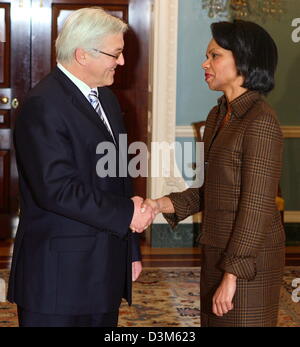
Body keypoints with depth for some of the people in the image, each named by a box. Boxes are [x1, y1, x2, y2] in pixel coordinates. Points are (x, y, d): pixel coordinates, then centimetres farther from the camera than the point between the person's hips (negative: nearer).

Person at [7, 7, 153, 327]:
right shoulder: (44, 106, -16)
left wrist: (131, 250, 18)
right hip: (59, 274, -8)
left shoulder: (105, 97, 14)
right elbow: (57, 189, -24)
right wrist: (126, 214, -16)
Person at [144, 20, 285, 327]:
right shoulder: (217, 116, 9)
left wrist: (232, 274, -20)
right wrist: (163, 204, -1)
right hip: (216, 250, 8)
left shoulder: (260, 121, -17)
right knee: (213, 321, 17)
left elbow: (257, 205, -20)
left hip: (248, 257, -8)